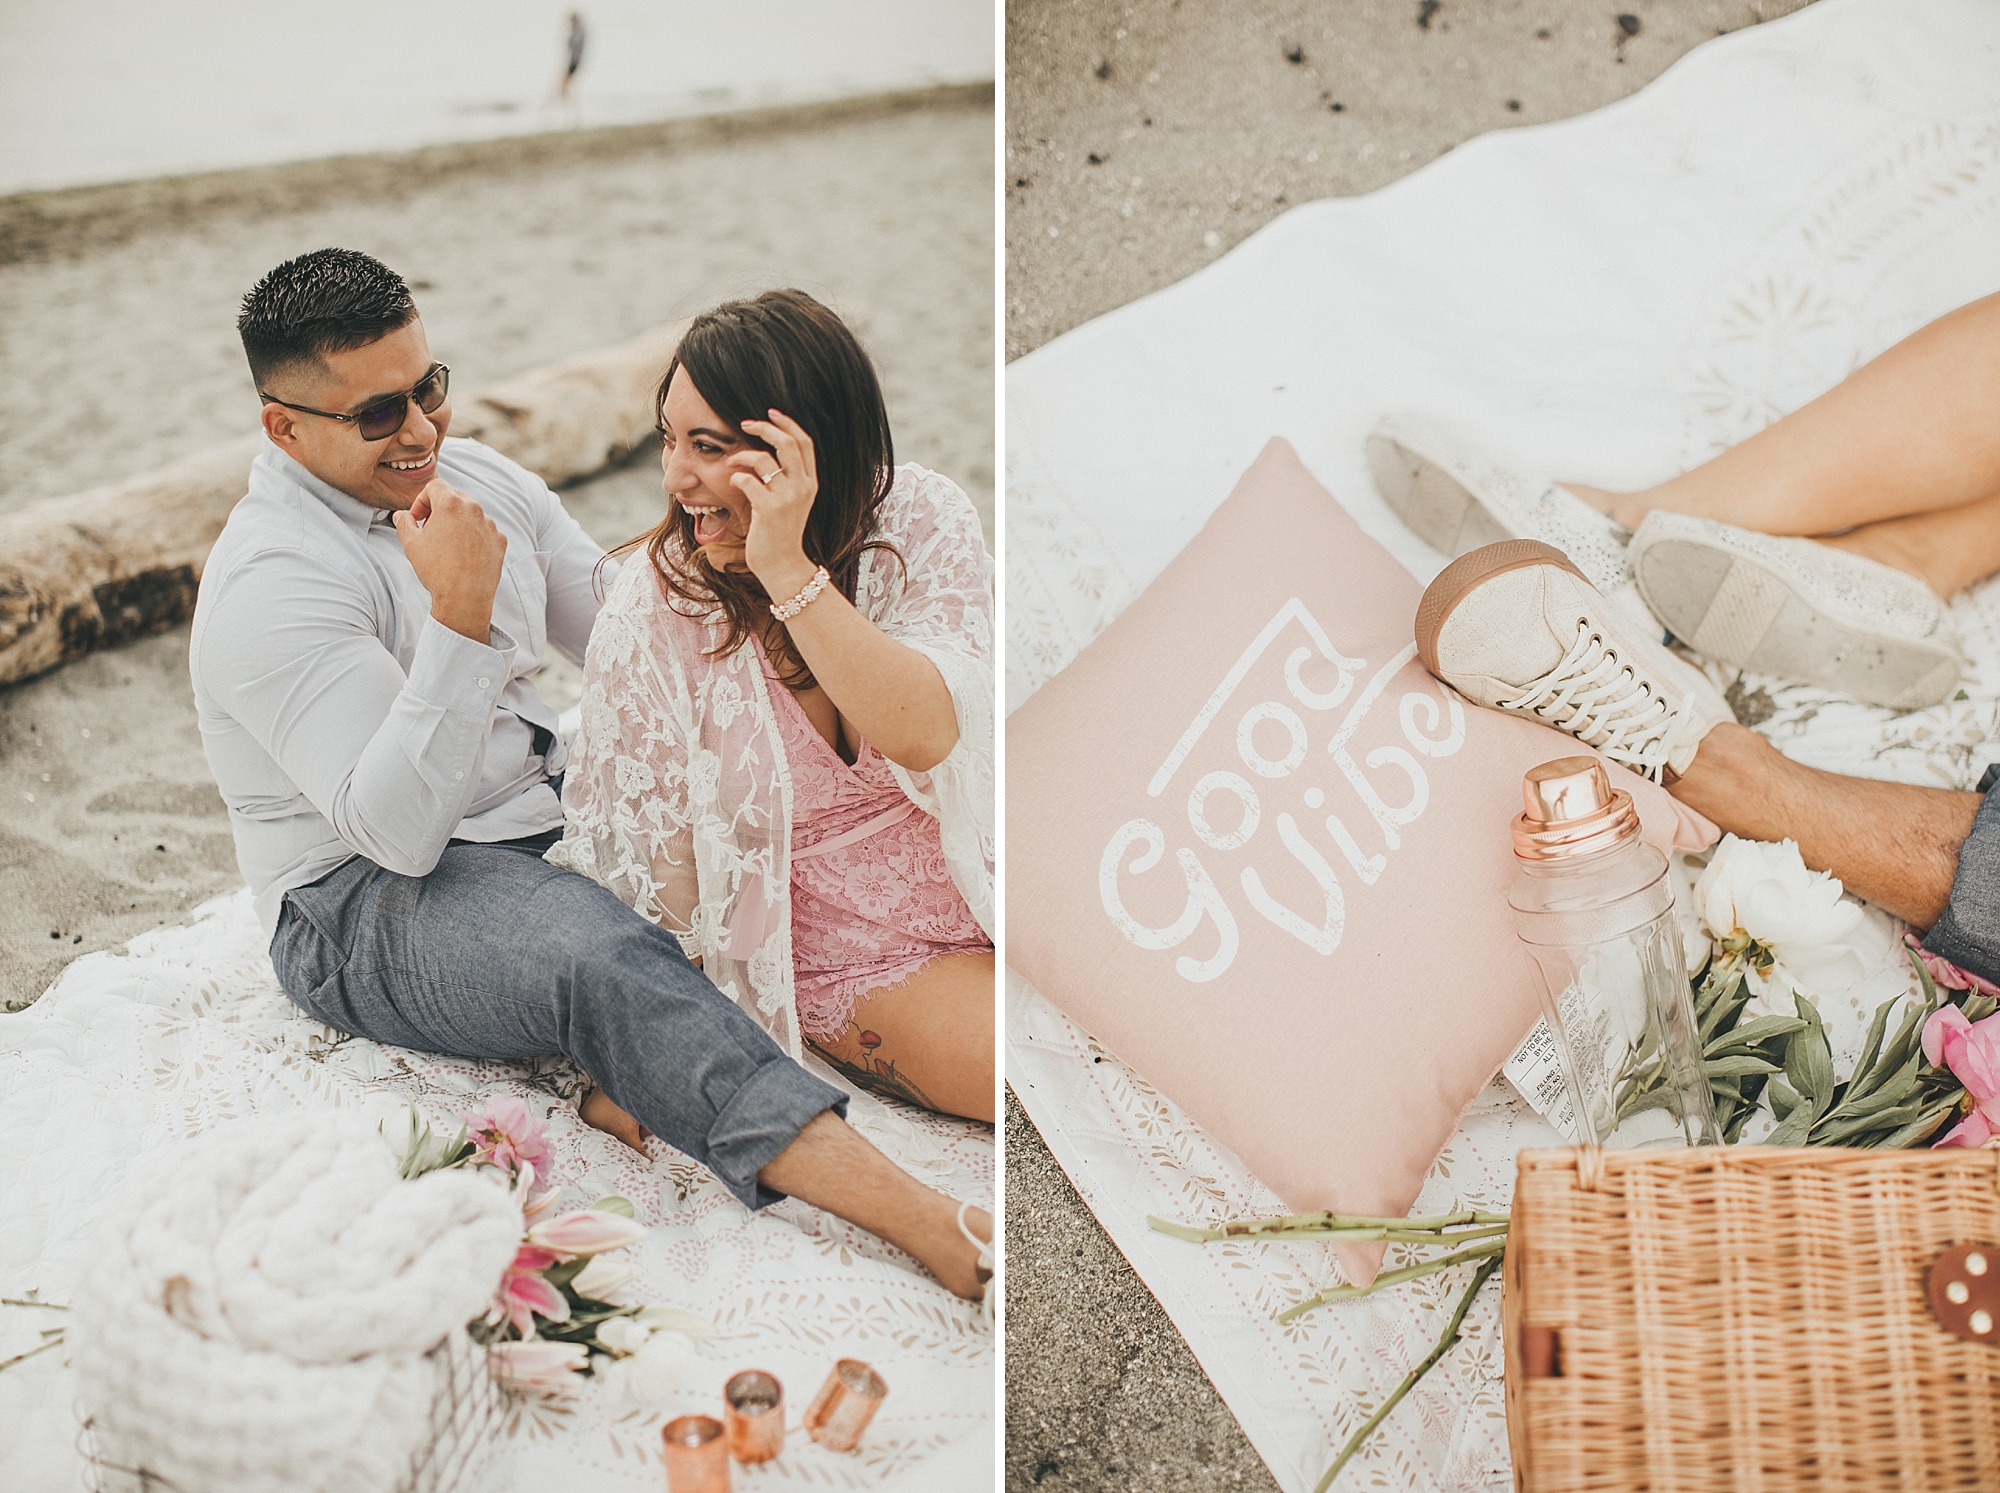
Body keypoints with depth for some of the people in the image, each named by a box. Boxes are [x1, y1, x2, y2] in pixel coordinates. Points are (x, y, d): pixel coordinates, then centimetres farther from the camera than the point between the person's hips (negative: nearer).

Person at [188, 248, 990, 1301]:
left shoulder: (476, 476, 8)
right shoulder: (272, 585, -17)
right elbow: (398, 829, -26)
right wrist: (458, 620, -32)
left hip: (539, 809, 9)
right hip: (364, 905, -9)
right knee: (606, 959, -38)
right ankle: (939, 1232, -50)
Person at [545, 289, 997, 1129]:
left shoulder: (921, 519, -10)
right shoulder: (651, 616, -13)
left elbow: (928, 736, -24)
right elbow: (662, 875, -7)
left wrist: (788, 570, -31)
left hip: (984, 891, 3)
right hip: (860, 958, -3)